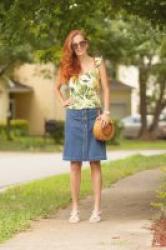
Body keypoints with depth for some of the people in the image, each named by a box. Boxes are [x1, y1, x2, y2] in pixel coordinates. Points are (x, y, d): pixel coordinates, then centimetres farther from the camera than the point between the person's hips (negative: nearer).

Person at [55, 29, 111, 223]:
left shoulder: (98, 63, 3)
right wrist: (63, 102, 6)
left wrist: (106, 112, -7)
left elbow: (106, 89, 3)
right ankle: (75, 209, 4)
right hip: (74, 117, 2)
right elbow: (57, 87, 23)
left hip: (94, 115, -2)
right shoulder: (67, 67, 8)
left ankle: (97, 209, 1)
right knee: (75, 163, 1)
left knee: (95, 162, -2)